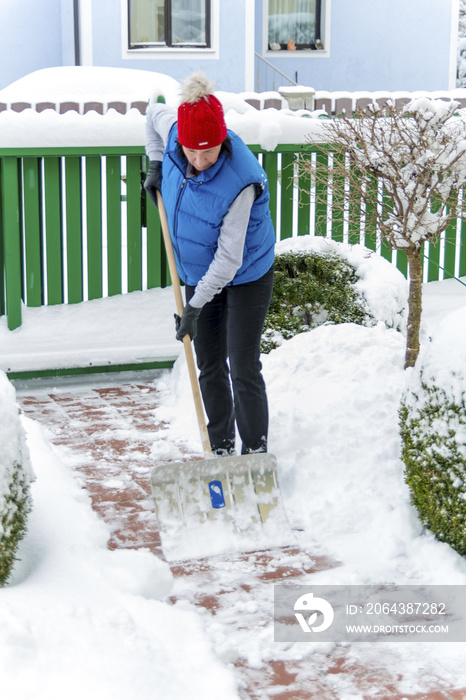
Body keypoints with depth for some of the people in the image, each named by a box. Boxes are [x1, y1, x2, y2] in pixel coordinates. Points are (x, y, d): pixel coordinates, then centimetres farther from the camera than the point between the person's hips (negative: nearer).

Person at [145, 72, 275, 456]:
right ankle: (221, 450, 27)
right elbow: (154, 114, 10)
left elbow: (229, 258, -29)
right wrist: (156, 165, 4)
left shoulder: (240, 183, -34)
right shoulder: (173, 132, -16)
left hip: (245, 279, -6)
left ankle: (255, 453, 11)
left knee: (244, 370, -4)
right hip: (200, 275, 7)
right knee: (209, 369, 14)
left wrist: (196, 306, -25)